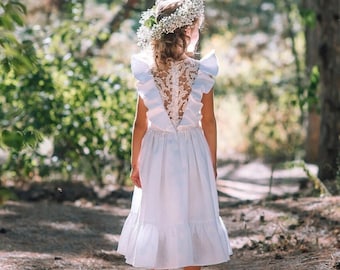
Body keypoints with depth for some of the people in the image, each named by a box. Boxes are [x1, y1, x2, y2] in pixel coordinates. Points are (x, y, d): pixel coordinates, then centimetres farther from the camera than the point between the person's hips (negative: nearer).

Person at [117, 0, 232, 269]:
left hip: (158, 153, 1)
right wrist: (212, 161, 7)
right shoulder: (201, 71, -9)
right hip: (192, 153, -1)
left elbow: (141, 124, -3)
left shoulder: (148, 71, -7)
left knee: (158, 216, 9)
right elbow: (208, 121, -4)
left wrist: (135, 163, 7)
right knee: (192, 217, 9)